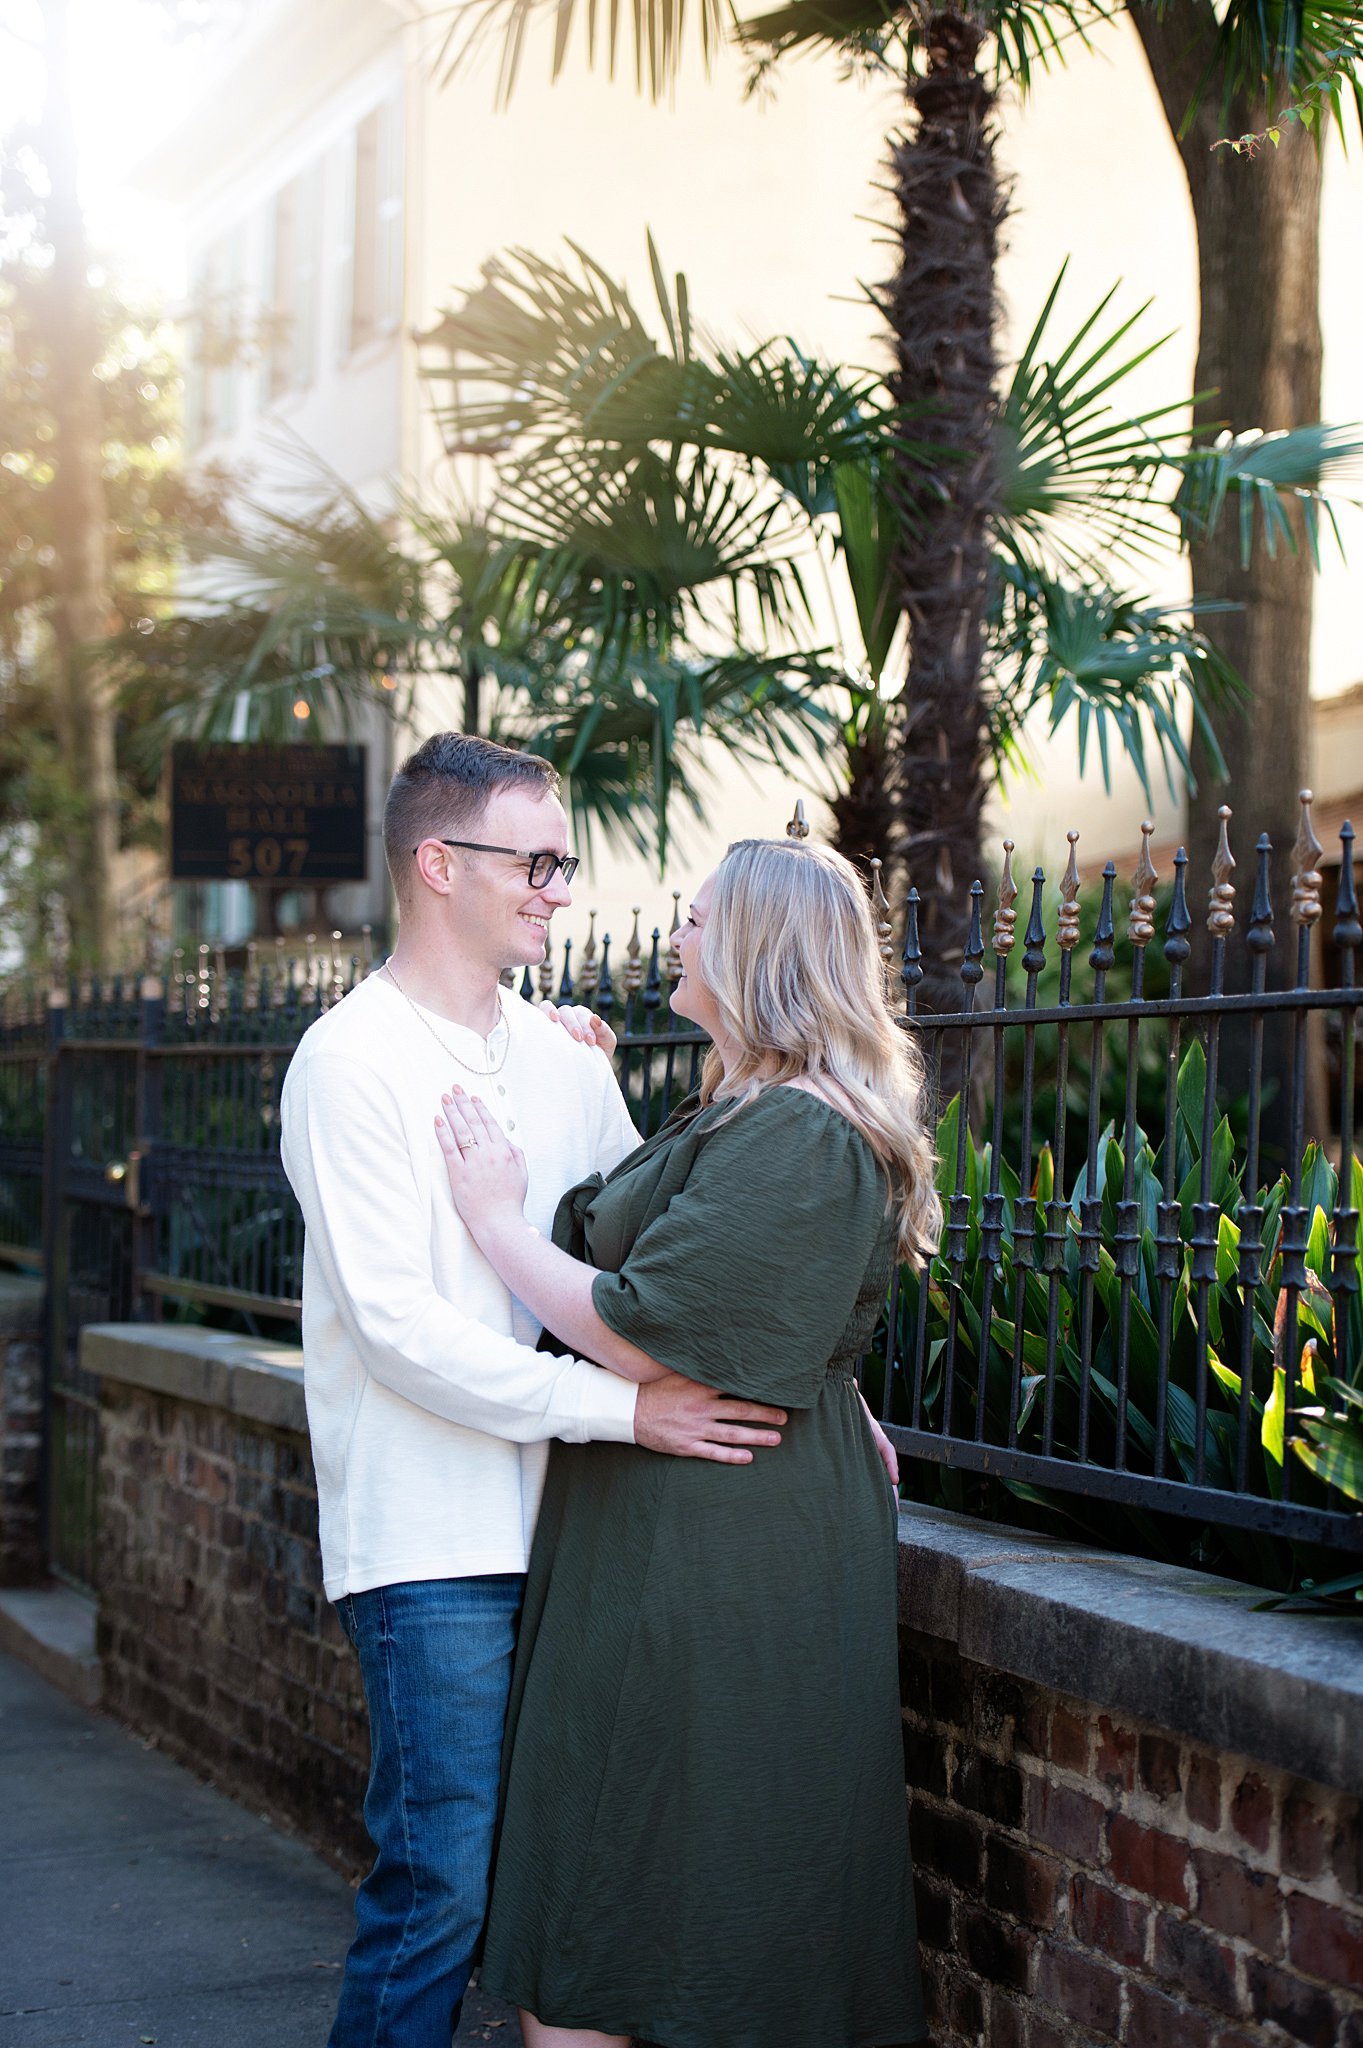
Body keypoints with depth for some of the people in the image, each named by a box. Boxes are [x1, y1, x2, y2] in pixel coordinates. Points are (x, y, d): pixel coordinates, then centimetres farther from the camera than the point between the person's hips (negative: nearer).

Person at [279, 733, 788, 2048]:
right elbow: (394, 1324, -16)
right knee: (442, 1883, -6)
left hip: (557, 1526, 7)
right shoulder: (354, 1062, -8)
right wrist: (621, 1405, -20)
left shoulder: (566, 1063, 14)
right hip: (430, 1536, -7)